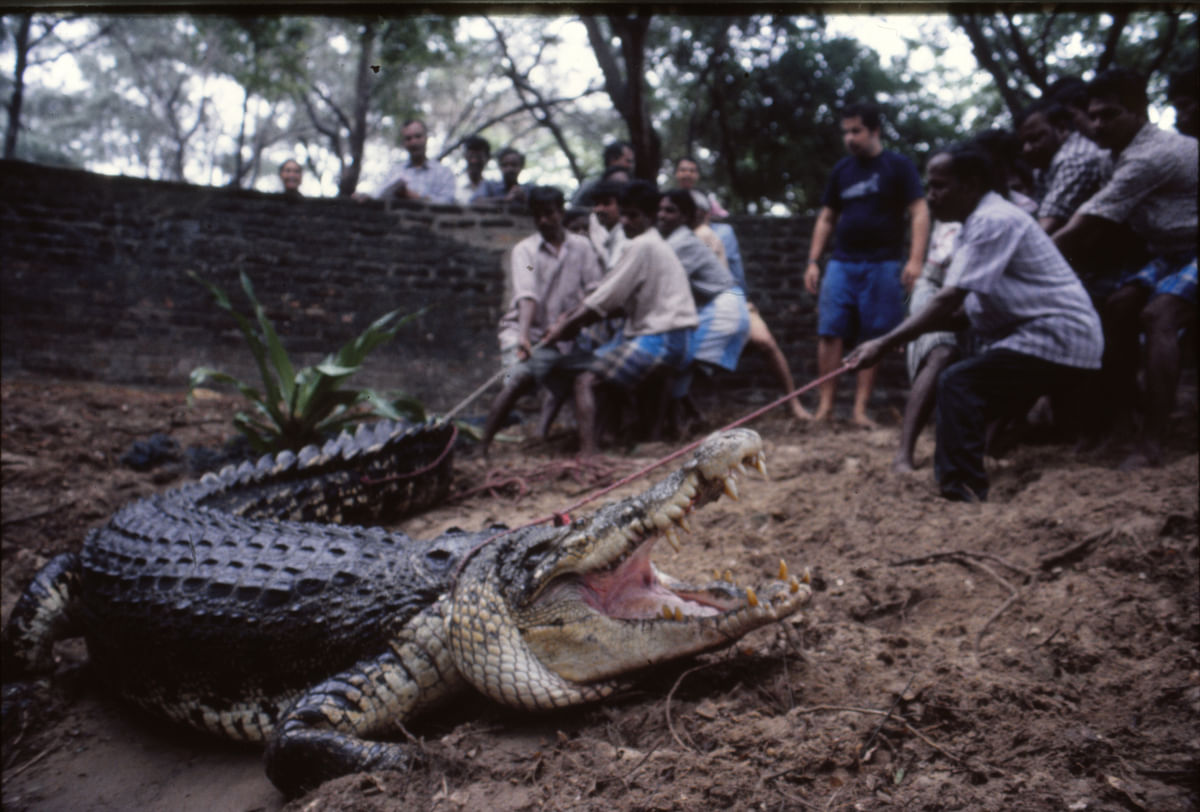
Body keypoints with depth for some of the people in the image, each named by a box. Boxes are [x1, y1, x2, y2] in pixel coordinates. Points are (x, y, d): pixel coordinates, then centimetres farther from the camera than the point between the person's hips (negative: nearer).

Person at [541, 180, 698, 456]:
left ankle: (587, 453, -30)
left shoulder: (642, 246, -11)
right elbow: (620, 300, 19)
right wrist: (575, 318, 10)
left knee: (585, 381, -16)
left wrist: (568, 325, -4)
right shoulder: (655, 244, 20)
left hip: (660, 339, -10)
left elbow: (605, 297, -13)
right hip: (668, 338, 11)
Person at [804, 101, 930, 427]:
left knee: (873, 338, -2)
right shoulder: (842, 170, 15)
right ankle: (825, 405, -2)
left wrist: (915, 259, -15)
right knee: (829, 333, -6)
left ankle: (860, 408, 2)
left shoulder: (898, 166, 2)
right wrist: (813, 261, 10)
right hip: (841, 264, 4)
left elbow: (919, 213, -3)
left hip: (881, 266, -3)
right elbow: (826, 219, 19)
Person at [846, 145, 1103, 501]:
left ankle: (961, 491, -23)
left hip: (1058, 339, -10)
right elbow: (956, 310, 12)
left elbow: (947, 302, -23)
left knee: (957, 383, -19)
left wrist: (884, 344, -22)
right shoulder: (980, 222, 16)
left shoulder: (993, 220, -16)